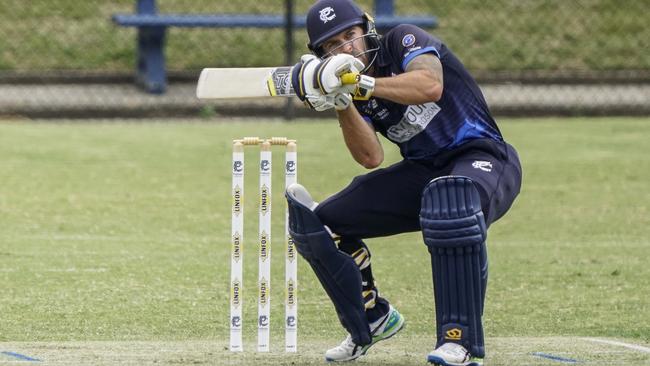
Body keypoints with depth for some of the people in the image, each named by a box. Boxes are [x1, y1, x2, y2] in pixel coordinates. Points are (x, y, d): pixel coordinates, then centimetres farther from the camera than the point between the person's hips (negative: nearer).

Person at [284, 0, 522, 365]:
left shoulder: (403, 40, -8)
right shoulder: (343, 82, 6)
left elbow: (430, 87, -30)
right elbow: (371, 158, -8)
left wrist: (361, 84, -33)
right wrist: (342, 104, -20)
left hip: (483, 157, -7)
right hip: (422, 171, 7)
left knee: (451, 197, -43)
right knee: (320, 223, 0)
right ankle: (373, 319, 20)